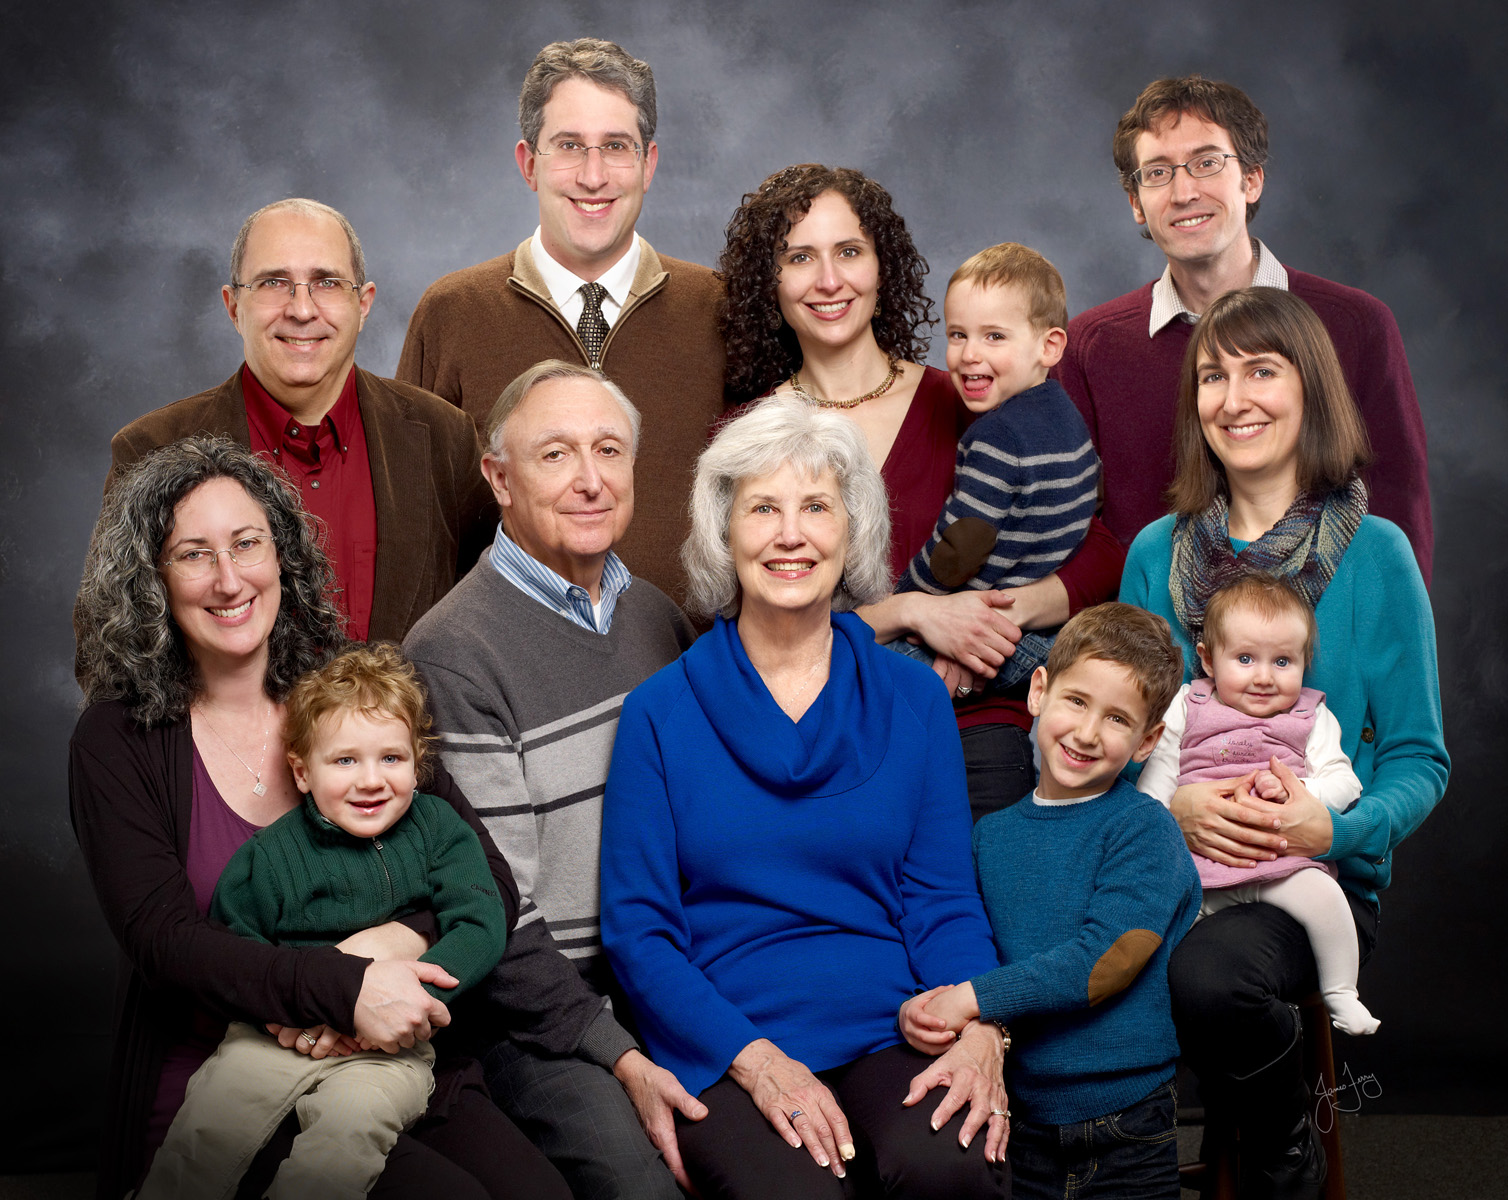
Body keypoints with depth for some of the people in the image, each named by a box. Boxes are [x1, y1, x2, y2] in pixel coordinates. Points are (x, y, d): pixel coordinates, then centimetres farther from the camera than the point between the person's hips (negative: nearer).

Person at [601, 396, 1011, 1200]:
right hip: (726, 1054, -2)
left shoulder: (914, 698, 11)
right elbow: (637, 928, 1)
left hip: (891, 1037, 2)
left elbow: (943, 902, 8)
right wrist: (757, 1059, -14)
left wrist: (981, 1030, -12)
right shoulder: (660, 712, 5)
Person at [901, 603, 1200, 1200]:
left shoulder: (1144, 828, -9)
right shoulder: (991, 835, 6)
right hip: (1021, 1128, 4)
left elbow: (1102, 962, -18)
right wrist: (917, 1010, -17)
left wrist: (974, 997, -21)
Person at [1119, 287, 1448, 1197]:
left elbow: (1419, 759, 2)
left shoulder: (1374, 553, 0)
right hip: (1174, 866, 3)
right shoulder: (1158, 553, 9)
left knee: (1212, 974, -34)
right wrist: (1172, 801, -9)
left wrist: (1334, 827, -18)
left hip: (1323, 875, -2)